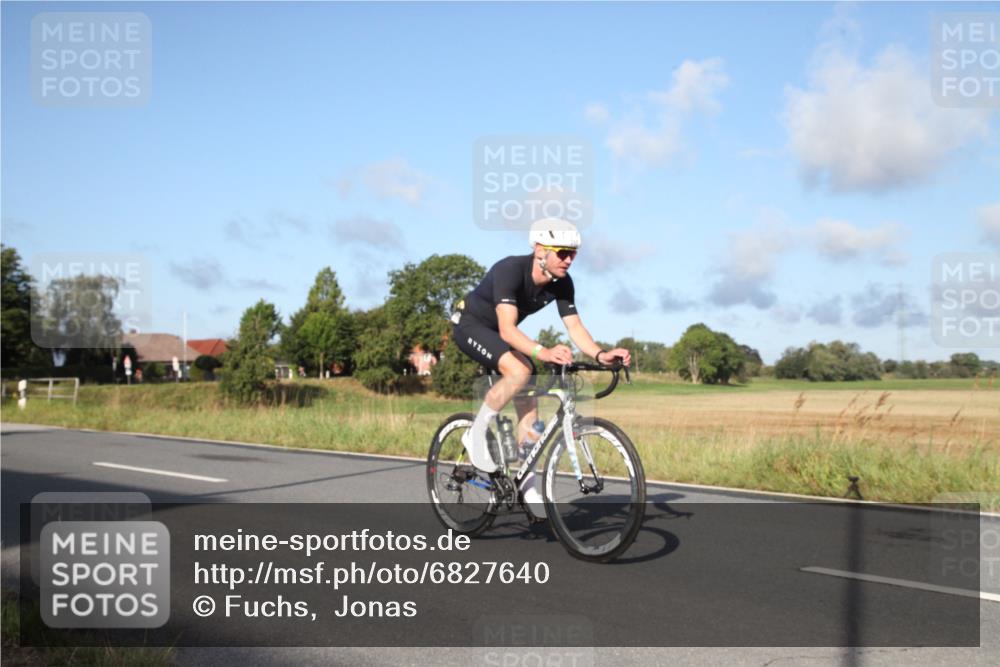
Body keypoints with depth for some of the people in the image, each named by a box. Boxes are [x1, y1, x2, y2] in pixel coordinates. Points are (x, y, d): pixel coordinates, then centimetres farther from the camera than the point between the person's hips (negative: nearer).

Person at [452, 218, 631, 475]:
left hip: (501, 332, 7)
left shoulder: (562, 283, -14)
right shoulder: (510, 270, -34)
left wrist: (600, 355, -35)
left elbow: (575, 326, -16)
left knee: (529, 405, -3)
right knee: (519, 371, -32)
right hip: (470, 324, -7)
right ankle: (476, 435, -13)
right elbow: (507, 329, -44)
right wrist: (542, 353, -60)